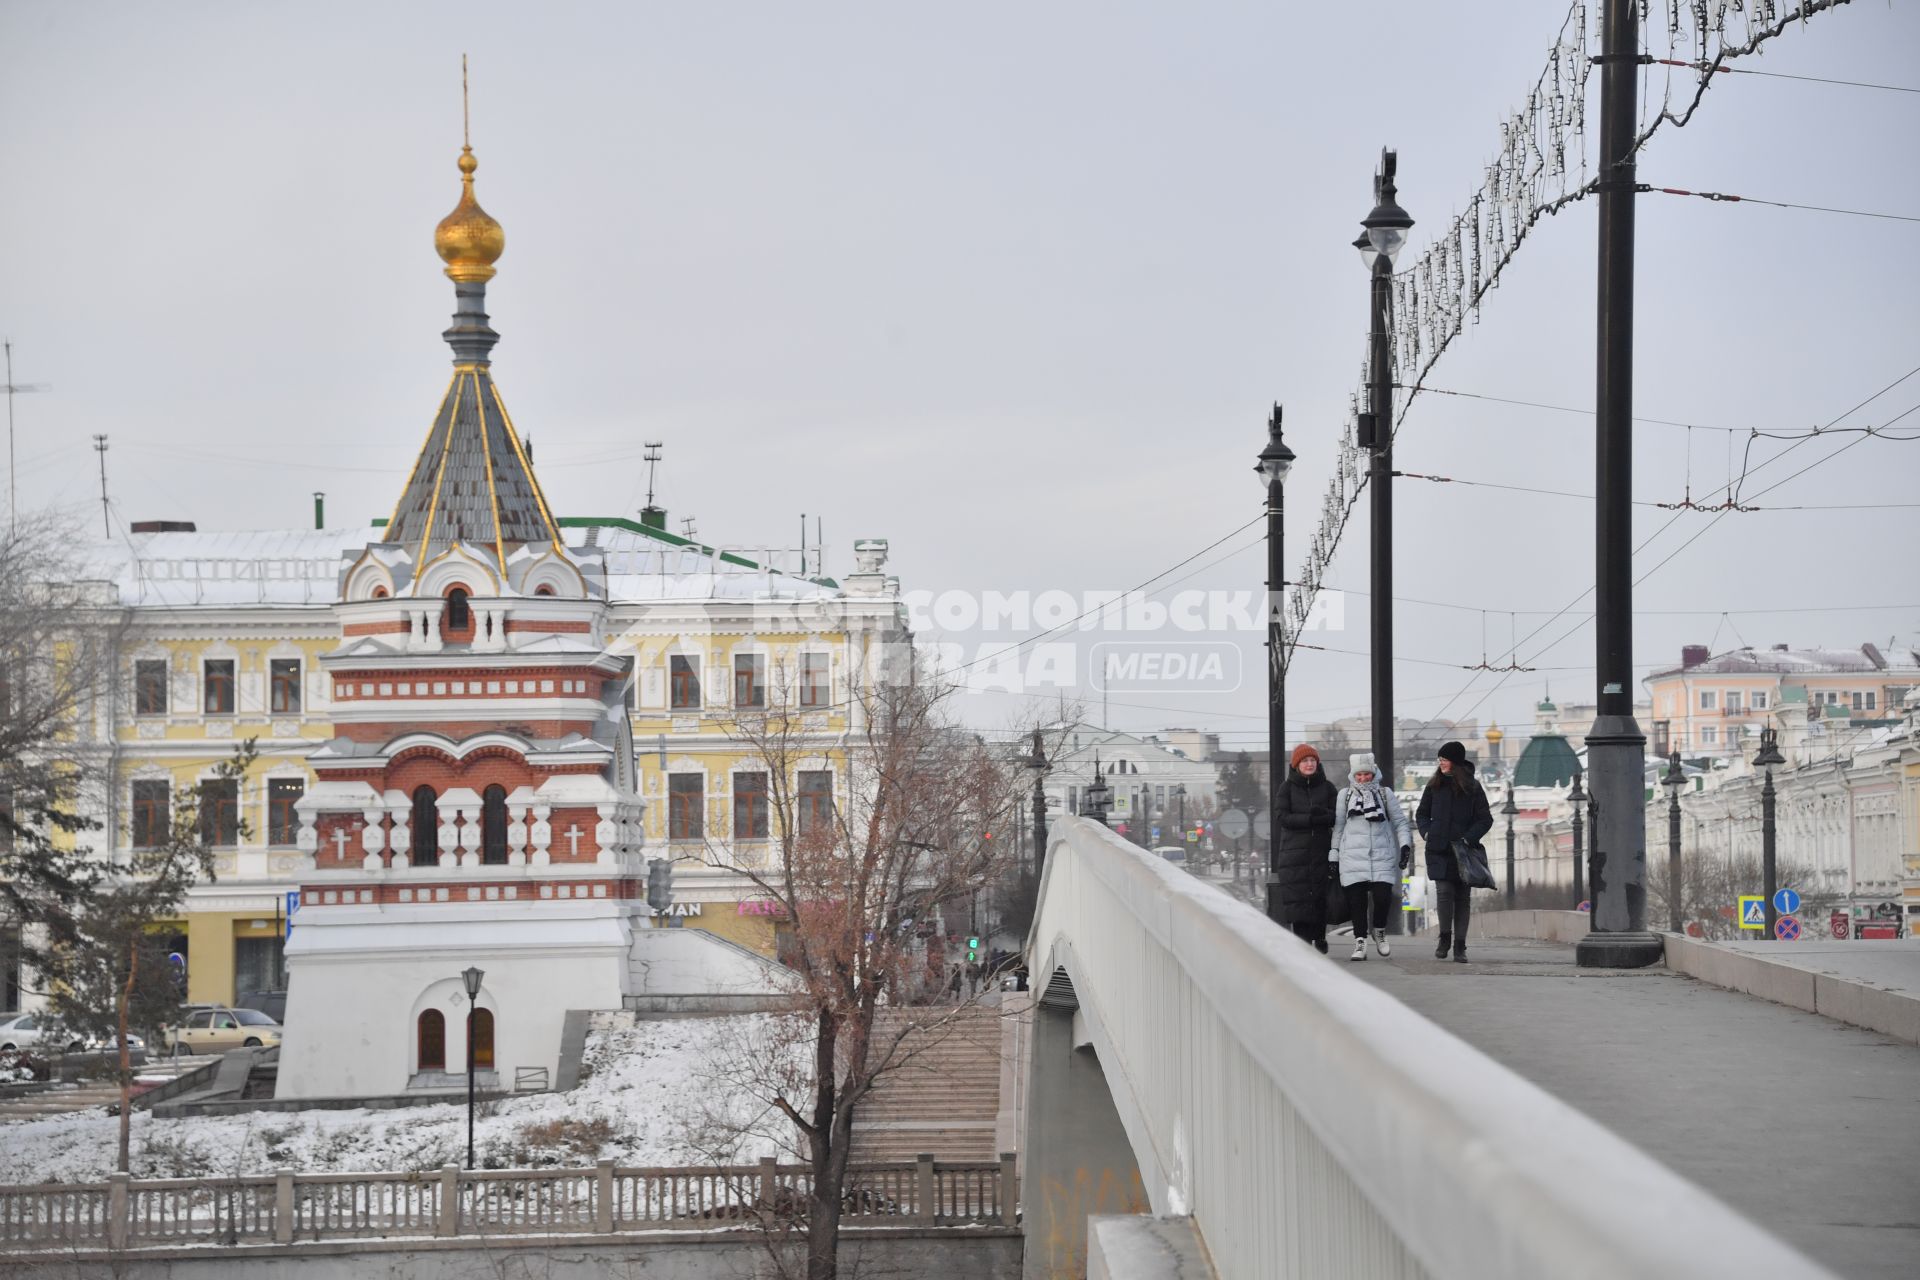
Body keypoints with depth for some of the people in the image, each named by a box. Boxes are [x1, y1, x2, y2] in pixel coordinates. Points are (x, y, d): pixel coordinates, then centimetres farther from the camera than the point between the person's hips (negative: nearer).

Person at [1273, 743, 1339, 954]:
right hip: (1294, 851, -1)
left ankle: (1319, 938, 10)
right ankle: (1302, 941, -5)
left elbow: (1337, 816, 2)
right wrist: (1311, 819, -15)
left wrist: (1322, 814, -19)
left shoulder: (1327, 787, 11)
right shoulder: (1287, 788, 7)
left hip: (1321, 850, 1)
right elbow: (1283, 817, -5)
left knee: (1321, 896, -3)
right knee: (1297, 897, -7)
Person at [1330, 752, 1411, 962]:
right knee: (1356, 899, -4)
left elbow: (1399, 821, 13)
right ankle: (1360, 941, 3)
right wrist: (1333, 855, 11)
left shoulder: (1385, 793, 11)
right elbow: (1338, 826, 14)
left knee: (1383, 896, -11)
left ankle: (1379, 931, 15)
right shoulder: (1345, 795, 11)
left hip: (1382, 855, 0)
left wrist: (1405, 844, -1)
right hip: (1353, 856, 0)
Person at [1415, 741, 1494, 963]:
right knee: (1444, 892, -11)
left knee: (1463, 897, 3)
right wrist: (1426, 832, -1)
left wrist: (1468, 838, -12)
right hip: (1439, 851, 1)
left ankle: (1459, 946, 8)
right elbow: (1421, 813, 17)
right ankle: (1444, 938, 6)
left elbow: (1485, 819, 1)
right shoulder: (1435, 785, 7)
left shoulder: (1472, 787, 0)